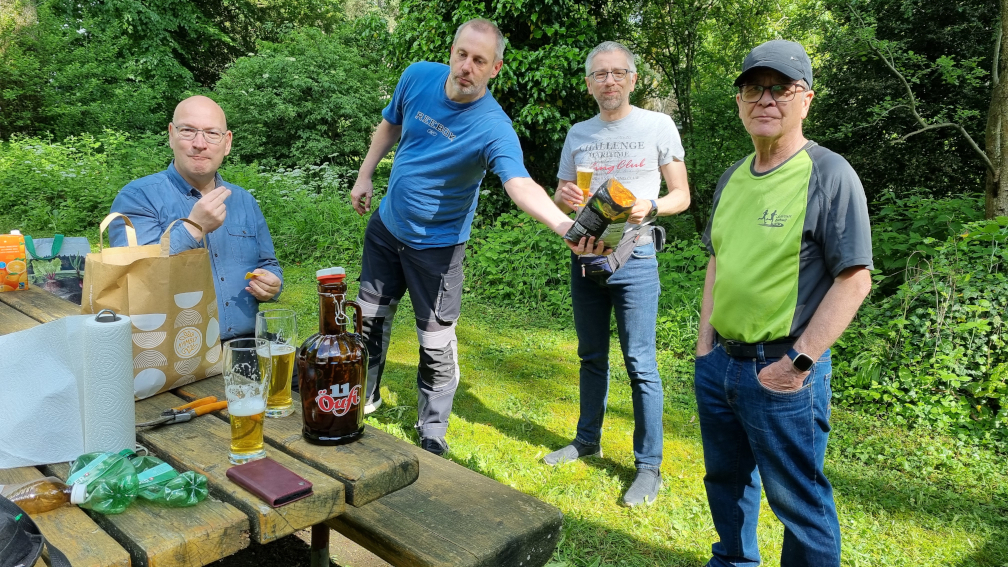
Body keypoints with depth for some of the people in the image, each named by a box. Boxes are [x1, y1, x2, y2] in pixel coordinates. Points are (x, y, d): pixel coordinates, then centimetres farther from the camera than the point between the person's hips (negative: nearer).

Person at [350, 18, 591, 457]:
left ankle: (432, 435, 20)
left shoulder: (494, 128, -27)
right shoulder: (418, 77, -10)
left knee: (436, 342, 0)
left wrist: (562, 223, -63)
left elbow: (520, 184, -44)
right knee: (370, 317, 18)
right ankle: (364, 397, 43)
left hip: (436, 244, -5)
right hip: (386, 225, 5)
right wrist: (364, 176, 7)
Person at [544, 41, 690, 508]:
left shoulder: (659, 126, -1)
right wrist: (563, 197, -10)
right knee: (592, 357, 16)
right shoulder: (578, 134, 10)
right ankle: (588, 439, 31)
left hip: (634, 259, -4)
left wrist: (650, 207, -21)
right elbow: (560, 198, 14)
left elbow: (682, 195, 0)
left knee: (640, 364, -4)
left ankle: (649, 466, 6)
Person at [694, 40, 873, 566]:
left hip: (781, 371, -7)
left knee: (797, 498, 6)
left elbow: (855, 278, -14)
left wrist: (799, 363, -17)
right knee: (726, 479, 21)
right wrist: (704, 342, 9)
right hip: (718, 363, 7)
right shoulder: (732, 178, 9)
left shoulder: (829, 175, -11)